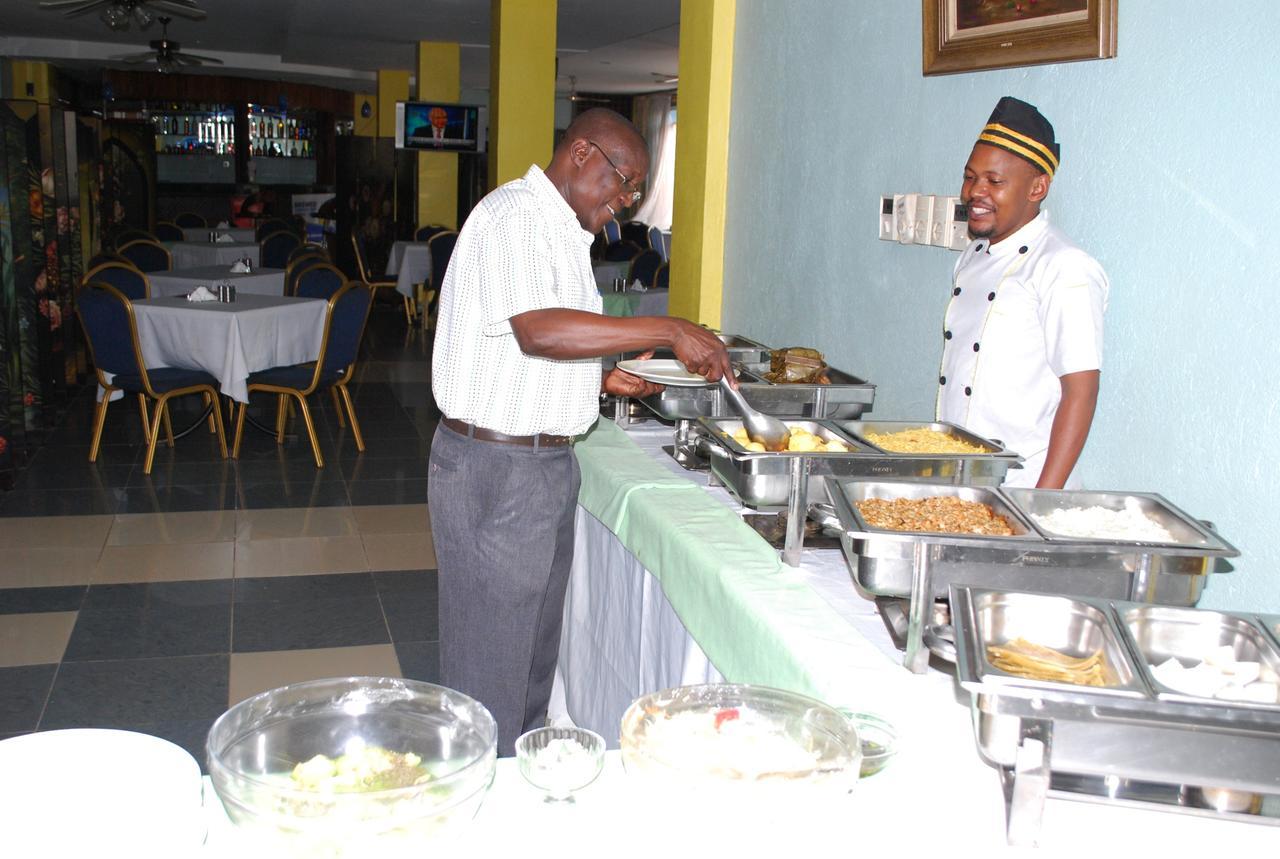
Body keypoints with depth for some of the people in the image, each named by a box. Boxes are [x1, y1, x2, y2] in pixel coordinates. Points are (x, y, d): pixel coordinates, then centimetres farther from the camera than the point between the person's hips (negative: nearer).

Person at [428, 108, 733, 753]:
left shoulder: (564, 234, 18)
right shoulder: (514, 215, -14)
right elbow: (536, 329, -31)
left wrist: (601, 377, 9)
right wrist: (669, 330, -30)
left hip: (548, 465, 10)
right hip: (493, 468, -10)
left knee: (534, 649, 19)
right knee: (490, 664, 1)